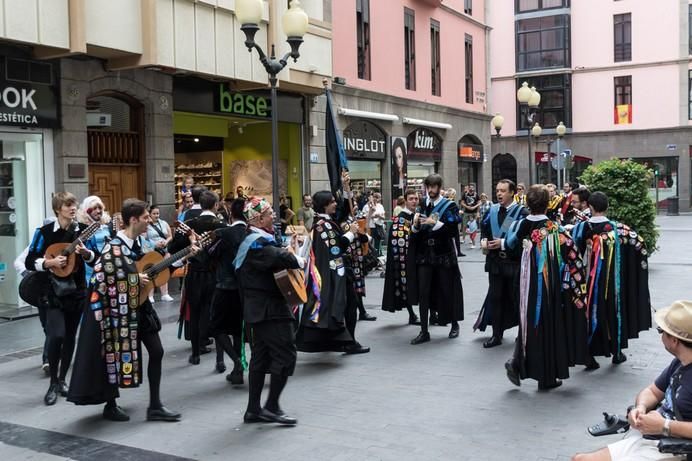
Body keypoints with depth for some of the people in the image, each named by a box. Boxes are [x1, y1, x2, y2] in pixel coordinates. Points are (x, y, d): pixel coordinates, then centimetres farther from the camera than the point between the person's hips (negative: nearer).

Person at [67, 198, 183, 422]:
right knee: (117, 355, 5)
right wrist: (136, 279, -22)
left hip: (140, 306, 8)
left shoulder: (137, 242, 4)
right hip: (121, 310, -8)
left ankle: (155, 406, 14)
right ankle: (111, 406, 24)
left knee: (156, 351, 6)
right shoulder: (114, 248, -20)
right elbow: (98, 276, -25)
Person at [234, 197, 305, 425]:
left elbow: (276, 254, 19)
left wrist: (289, 255, 0)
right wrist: (299, 260, -15)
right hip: (270, 310, -11)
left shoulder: (255, 239, 16)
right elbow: (280, 257, -33)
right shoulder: (258, 243, -18)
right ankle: (272, 407, 2)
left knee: (261, 357, 13)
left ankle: (254, 410, 18)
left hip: (260, 309, 11)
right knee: (286, 355, -5)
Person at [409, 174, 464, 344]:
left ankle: (454, 325, 28)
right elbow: (415, 234, 10)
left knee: (448, 291, 8)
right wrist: (415, 224, -11)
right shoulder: (421, 206, 8)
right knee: (423, 293, -2)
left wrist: (436, 223, -22)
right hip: (424, 254, 3)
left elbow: (454, 231, -12)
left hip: (444, 254, -3)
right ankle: (424, 332, 3)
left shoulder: (449, 206, -3)